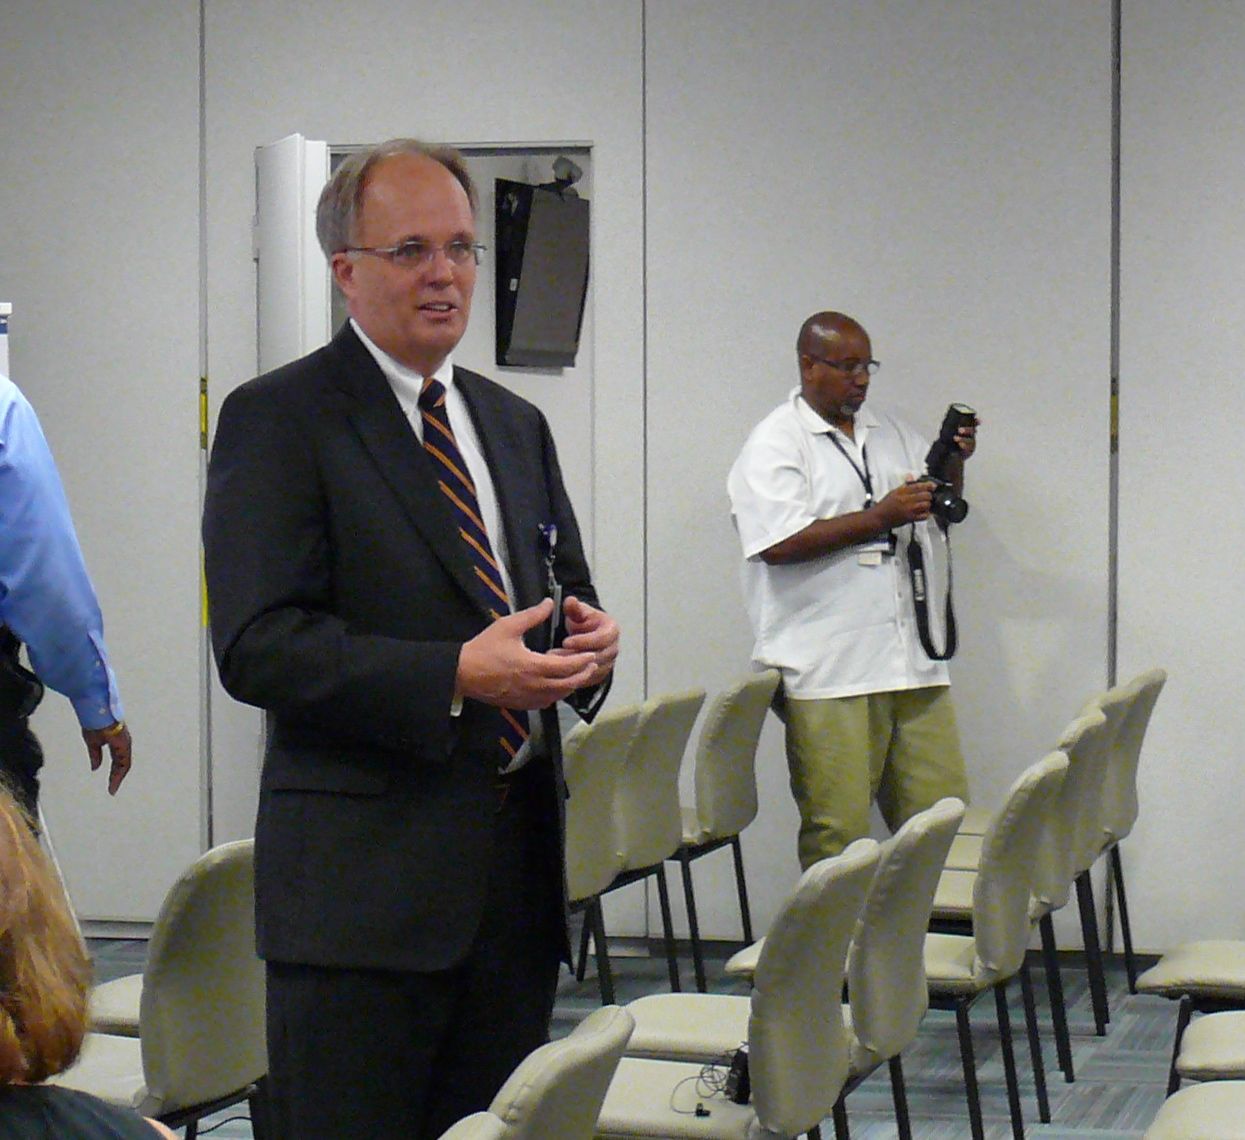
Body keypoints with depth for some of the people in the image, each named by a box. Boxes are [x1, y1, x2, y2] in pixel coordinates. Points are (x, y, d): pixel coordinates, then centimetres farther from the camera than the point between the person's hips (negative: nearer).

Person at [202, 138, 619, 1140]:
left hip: (519, 860, 7)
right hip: (365, 874, -6)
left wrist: (588, 638, 0)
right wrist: (455, 675, -23)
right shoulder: (276, 420, -5)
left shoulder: (515, 425, 18)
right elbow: (259, 646, -14)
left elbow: (562, 587, 25)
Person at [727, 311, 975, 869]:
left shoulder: (890, 433, 19)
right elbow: (778, 544, -15)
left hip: (910, 663, 6)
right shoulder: (775, 443, -2)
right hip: (827, 674, -6)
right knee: (837, 832, -5)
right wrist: (880, 517, -16)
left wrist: (955, 462, 7)